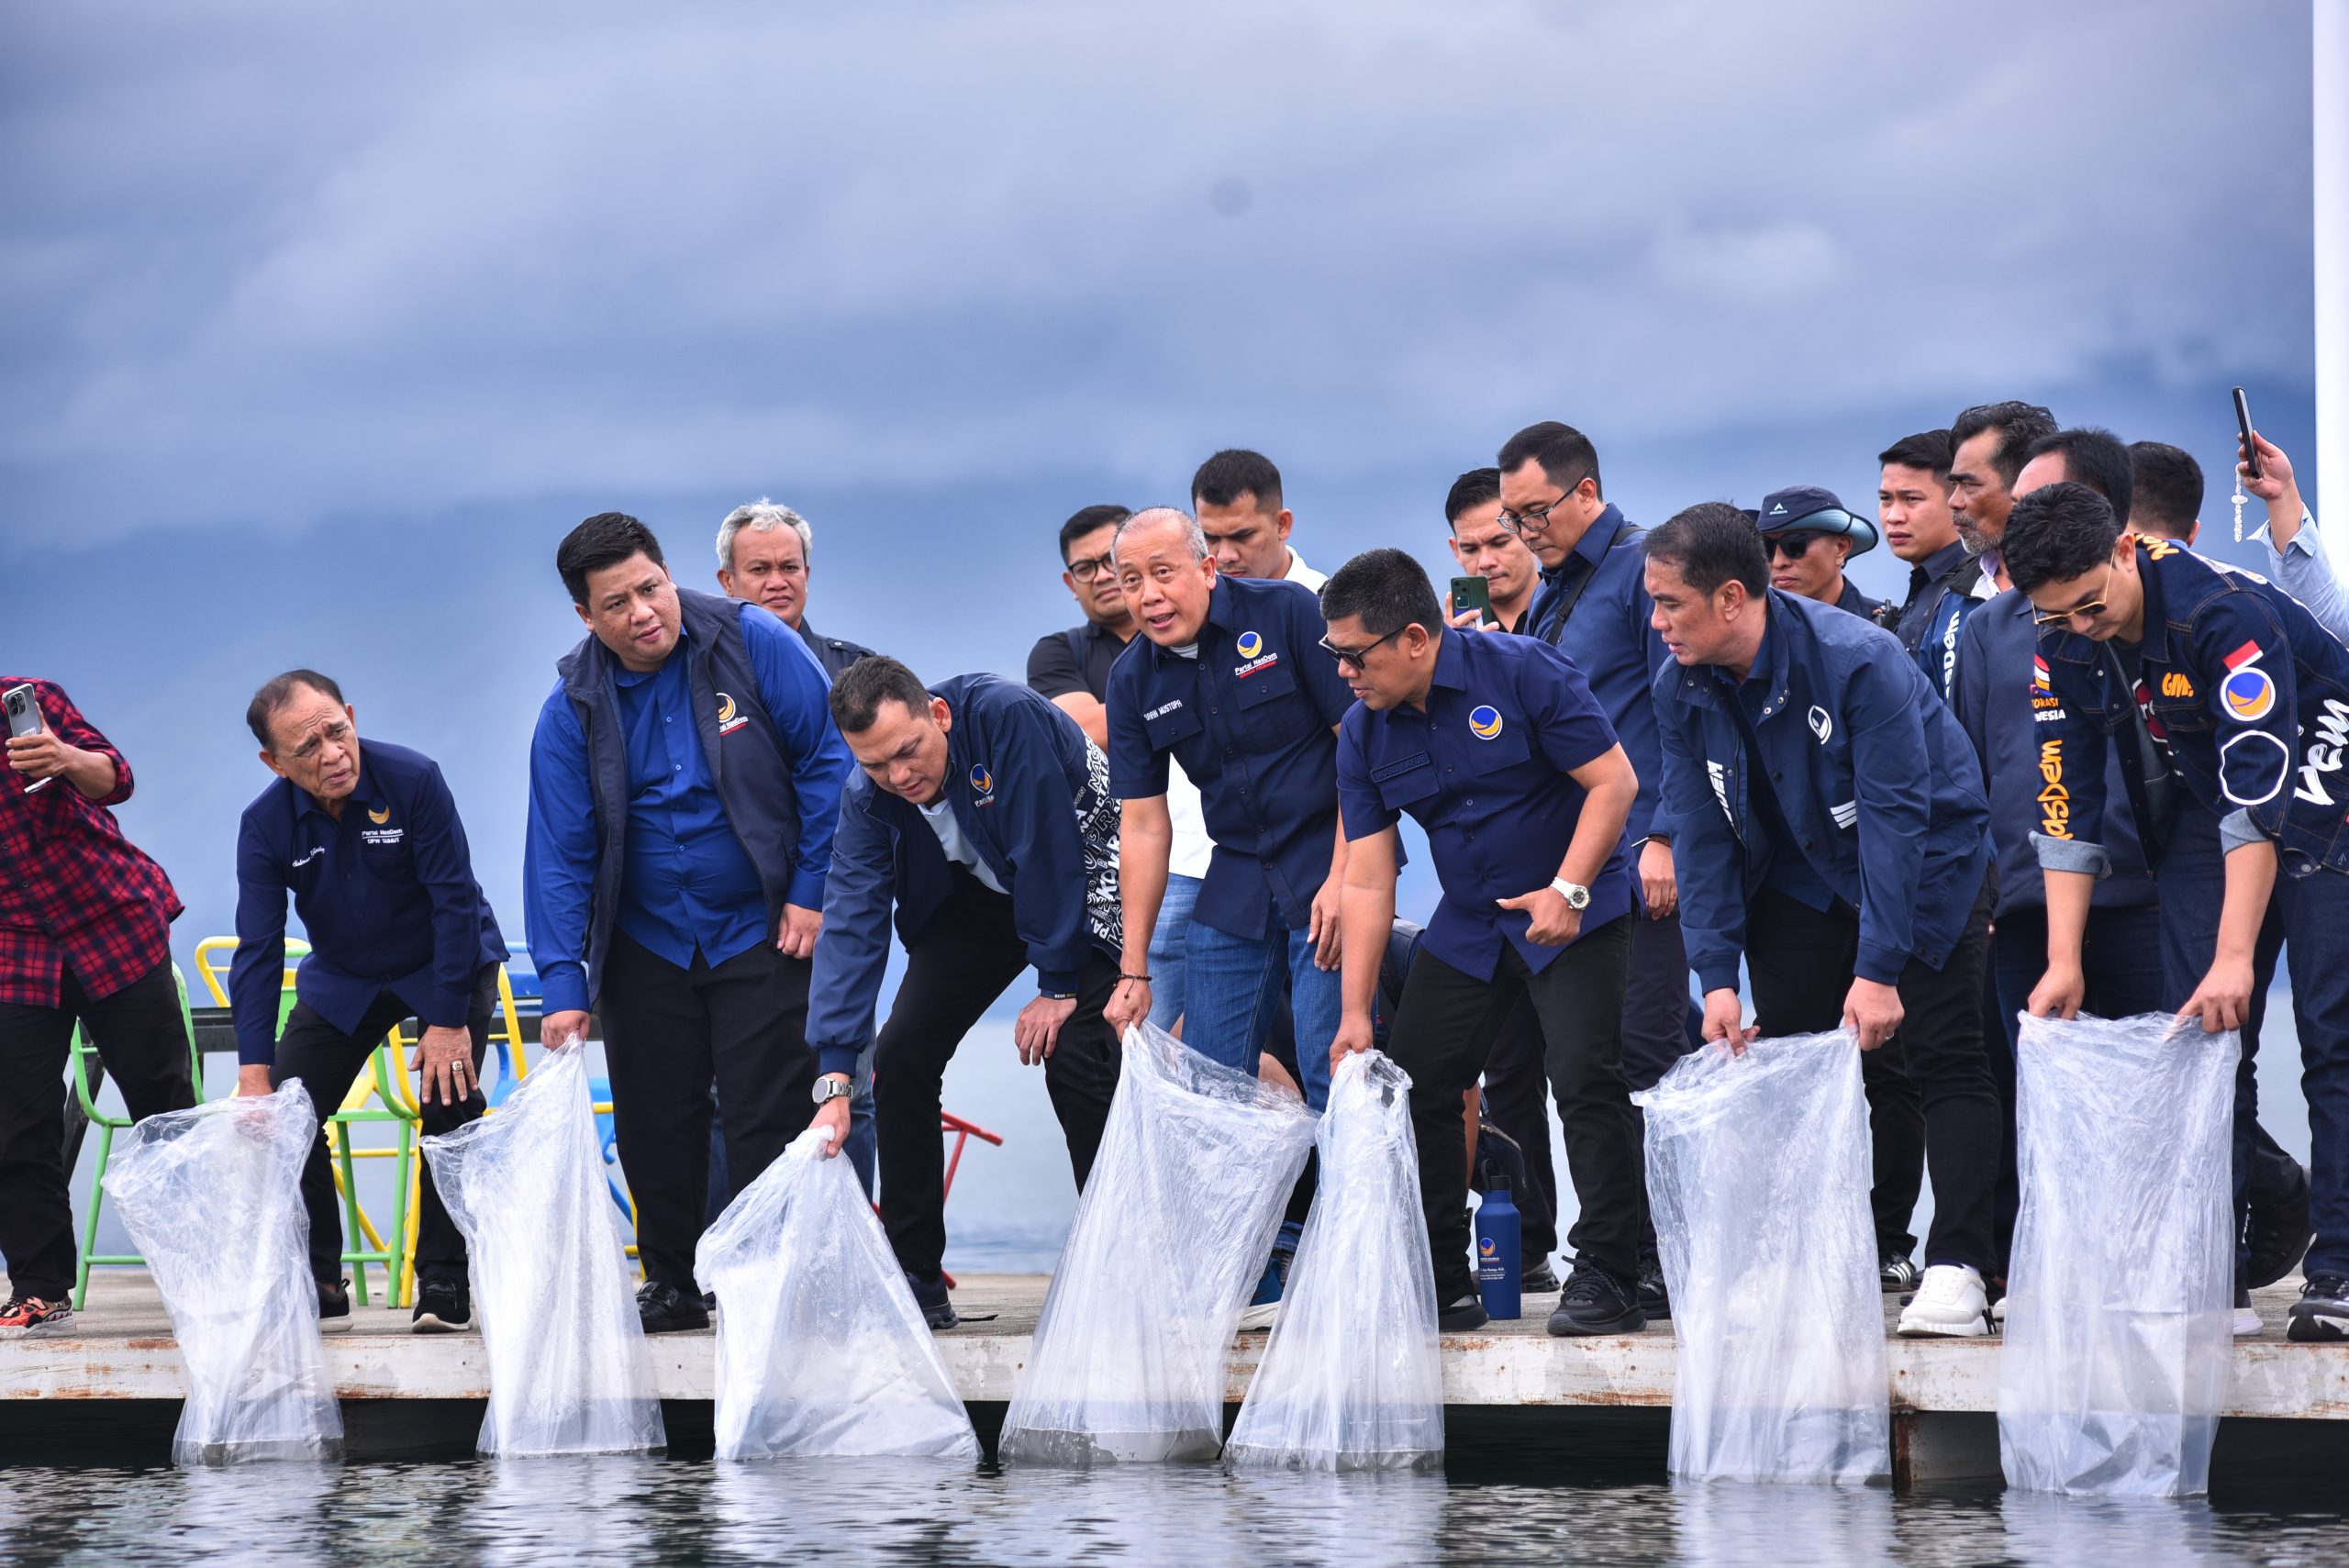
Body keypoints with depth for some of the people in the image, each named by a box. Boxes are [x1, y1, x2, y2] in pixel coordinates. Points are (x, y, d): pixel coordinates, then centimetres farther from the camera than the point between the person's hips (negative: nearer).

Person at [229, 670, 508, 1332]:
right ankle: (316, 1281, 5)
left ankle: (442, 1282, -10)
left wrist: (448, 1022, -24)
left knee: (448, 1109, -19)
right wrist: (255, 1076, -27)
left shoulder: (413, 780, -27)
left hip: (448, 965, -3)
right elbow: (257, 951, -19)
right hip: (342, 980, 3)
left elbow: (455, 901, -23)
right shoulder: (265, 825, -18)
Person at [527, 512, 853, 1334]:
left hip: (763, 930, -3)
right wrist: (563, 985, -11)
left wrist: (814, 890, -9)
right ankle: (670, 1286, 18)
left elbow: (828, 760, -7)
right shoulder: (572, 709, -6)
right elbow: (558, 854, -5)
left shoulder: (753, 643, -13)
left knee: (766, 1117, -6)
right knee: (655, 1125, 6)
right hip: (646, 947, 3)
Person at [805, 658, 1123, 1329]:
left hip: (1084, 882, -5)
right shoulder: (867, 800, -19)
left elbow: (1047, 853, -31)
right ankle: (914, 1282, 0)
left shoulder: (1008, 717, -36)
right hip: (980, 893, 5)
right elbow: (850, 923, -21)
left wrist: (1057, 986, -24)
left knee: (1075, 1058, -22)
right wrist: (834, 1079, -28)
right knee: (902, 1056, -7)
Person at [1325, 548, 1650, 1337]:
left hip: (1577, 914, -6)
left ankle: (1606, 1279, -11)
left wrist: (1568, 889, -27)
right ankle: (1441, 1285, 12)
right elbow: (1367, 880, -3)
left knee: (1586, 1080, -18)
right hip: (1469, 928, 6)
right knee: (1412, 1085, 2)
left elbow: (1614, 782, -17)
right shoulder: (1364, 732, -4)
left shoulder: (1523, 673, -18)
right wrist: (1356, 1013, -7)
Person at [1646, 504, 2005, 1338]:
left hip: (1924, 860, -5)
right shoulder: (1681, 689, -13)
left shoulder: (1857, 660, -30)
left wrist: (1877, 969, -31)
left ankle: (1956, 1269, -14)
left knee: (1946, 1058, -11)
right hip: (1802, 877, 5)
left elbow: (1895, 816, -29)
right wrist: (1716, 975, -15)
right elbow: (1704, 833, -7)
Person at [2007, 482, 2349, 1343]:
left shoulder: (2226, 613, -31)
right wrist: (2063, 961, -13)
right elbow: (2068, 807, -5)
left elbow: (2261, 794, -35)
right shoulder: (2065, 648, -9)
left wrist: (2236, 958, -39)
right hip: (2215, 821, 7)